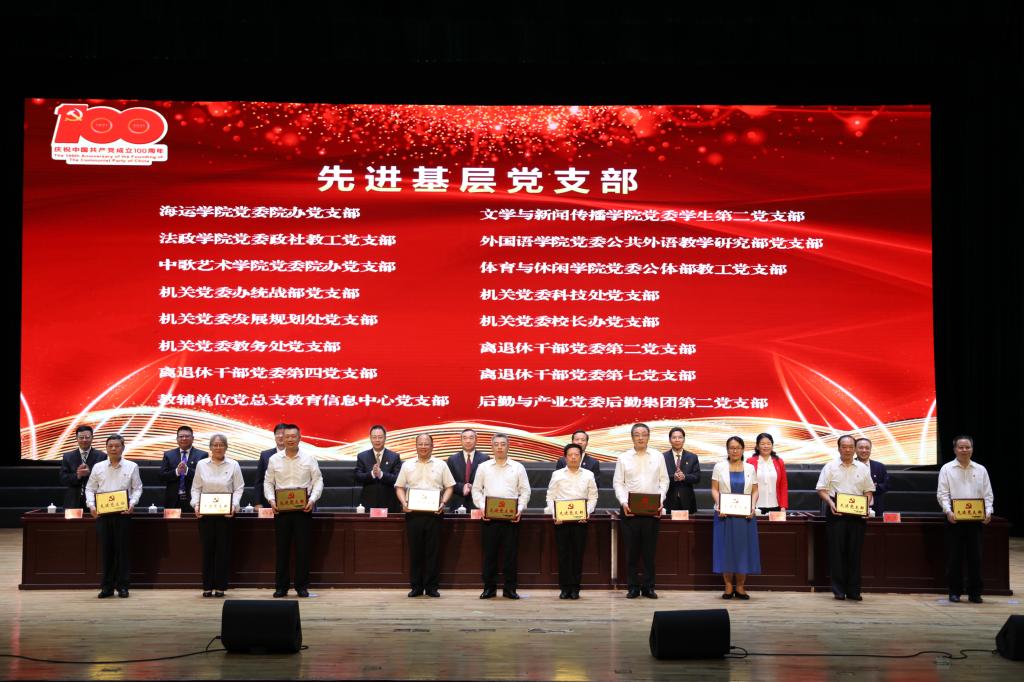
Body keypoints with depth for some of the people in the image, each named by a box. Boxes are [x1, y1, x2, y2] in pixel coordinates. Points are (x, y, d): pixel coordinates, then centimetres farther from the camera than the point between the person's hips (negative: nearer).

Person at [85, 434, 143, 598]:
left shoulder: (131, 467, 5)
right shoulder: (98, 467, 8)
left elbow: (137, 488, 5)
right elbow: (90, 488, 10)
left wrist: (132, 503, -12)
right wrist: (91, 505, -6)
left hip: (123, 512, -1)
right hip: (102, 512, 1)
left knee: (123, 549, 0)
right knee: (105, 549, 3)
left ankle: (122, 586, 8)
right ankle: (107, 586, 10)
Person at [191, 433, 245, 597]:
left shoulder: (233, 465, 3)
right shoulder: (201, 464, 7)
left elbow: (238, 488, 2)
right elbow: (196, 488, 8)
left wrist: (234, 505, -13)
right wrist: (196, 504, -7)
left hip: (225, 513, -1)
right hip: (205, 513, 1)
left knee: (223, 549, 1)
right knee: (207, 549, 2)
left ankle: (220, 586, 7)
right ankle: (207, 586, 9)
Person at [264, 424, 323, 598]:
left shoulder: (309, 458, 3)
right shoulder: (274, 460, 6)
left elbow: (318, 481, 2)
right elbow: (268, 482, 9)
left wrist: (312, 499, -12)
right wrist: (271, 499, -7)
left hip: (303, 508, -1)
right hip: (281, 508, 1)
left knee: (303, 548, 0)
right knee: (282, 548, 3)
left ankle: (302, 586, 8)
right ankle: (281, 586, 10)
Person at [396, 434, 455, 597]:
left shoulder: (441, 465, 8)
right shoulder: (407, 466, 10)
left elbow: (449, 487, 7)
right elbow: (399, 487, 10)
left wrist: (443, 502, -9)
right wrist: (404, 502, -7)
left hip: (433, 513, -1)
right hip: (413, 513, 1)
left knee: (432, 551, 0)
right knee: (415, 551, 2)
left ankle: (431, 587, 6)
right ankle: (416, 587, 9)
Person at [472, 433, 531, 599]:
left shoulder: (518, 467, 8)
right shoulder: (483, 467, 9)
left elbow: (525, 491, 7)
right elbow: (476, 490, 9)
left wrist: (520, 509, -6)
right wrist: (482, 507, -5)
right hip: (489, 516, 0)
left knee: (511, 553, 0)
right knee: (489, 553, 1)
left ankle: (510, 588, 7)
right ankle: (489, 587, 9)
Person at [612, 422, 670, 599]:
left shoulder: (658, 456, 8)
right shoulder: (623, 458, 6)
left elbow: (664, 481, 8)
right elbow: (618, 483, 4)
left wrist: (660, 501, -5)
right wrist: (623, 502, -9)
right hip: (630, 508, -1)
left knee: (650, 549, 2)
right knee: (632, 549, 1)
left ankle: (648, 586, 9)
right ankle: (633, 587, 8)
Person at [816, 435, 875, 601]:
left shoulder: (863, 469, 11)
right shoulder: (830, 467, 3)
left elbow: (868, 491, 12)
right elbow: (822, 489, 0)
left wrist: (866, 506, -4)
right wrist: (830, 503, -16)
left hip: (857, 514, 2)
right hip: (836, 513, -2)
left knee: (855, 552, 3)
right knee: (837, 551, -1)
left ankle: (854, 590, 8)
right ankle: (838, 590, 5)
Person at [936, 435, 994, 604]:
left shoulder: (980, 470, 11)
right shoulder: (947, 469, 3)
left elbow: (988, 494, 9)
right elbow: (942, 494, -3)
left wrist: (988, 512, -7)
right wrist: (948, 511, -18)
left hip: (975, 518, 2)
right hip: (954, 518, -2)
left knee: (975, 556, 2)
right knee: (954, 557, 1)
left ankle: (974, 593, 8)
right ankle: (955, 591, 10)